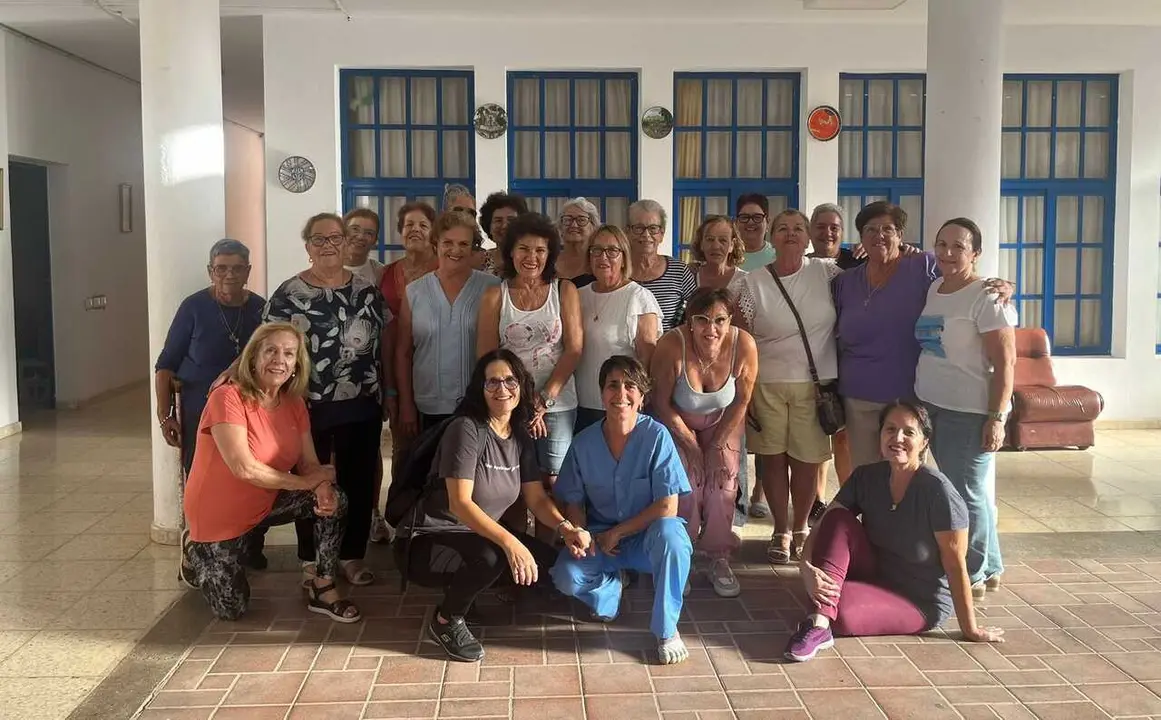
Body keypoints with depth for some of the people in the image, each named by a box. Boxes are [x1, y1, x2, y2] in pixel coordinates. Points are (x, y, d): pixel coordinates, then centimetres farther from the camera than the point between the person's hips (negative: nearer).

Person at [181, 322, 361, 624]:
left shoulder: (294, 404, -5)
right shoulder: (228, 397, -26)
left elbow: (309, 463, -8)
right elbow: (244, 468, -32)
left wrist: (323, 488, -31)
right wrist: (304, 482, -24)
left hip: (267, 503, 6)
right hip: (219, 517, -5)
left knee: (334, 499, -16)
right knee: (231, 610, 3)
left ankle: (323, 589, -4)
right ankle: (196, 554, 32)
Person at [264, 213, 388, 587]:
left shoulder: (367, 290, 5)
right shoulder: (288, 294, -4)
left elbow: (384, 343, 11)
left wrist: (385, 394, 9)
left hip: (362, 407, 3)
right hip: (308, 408, -2)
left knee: (358, 480, 8)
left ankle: (353, 555, 21)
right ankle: (312, 558, 20)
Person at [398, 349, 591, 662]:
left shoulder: (521, 436, 2)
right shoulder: (466, 429, -21)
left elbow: (537, 498, 2)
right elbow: (459, 503, -29)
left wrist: (565, 528, -18)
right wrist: (508, 541, -41)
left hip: (483, 535, 8)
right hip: (429, 541, -8)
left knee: (549, 564, -8)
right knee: (490, 557, -36)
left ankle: (468, 585, 12)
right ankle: (446, 620, -7)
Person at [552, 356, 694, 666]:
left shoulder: (656, 436, -16)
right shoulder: (584, 443, -7)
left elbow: (668, 507, -17)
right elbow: (573, 501, 4)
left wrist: (616, 533, -15)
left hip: (647, 534, -2)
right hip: (599, 538, 2)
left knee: (670, 533, -37)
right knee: (566, 577, -26)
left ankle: (667, 629, -17)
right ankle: (610, 586, 13)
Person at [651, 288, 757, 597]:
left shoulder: (744, 346, -28)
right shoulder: (672, 346, -33)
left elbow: (741, 403, -11)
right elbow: (662, 404, -18)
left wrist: (716, 446, -9)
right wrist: (691, 446, -13)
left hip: (723, 424, 2)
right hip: (678, 424, -2)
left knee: (723, 486, -10)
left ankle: (719, 560, 8)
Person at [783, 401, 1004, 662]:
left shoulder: (938, 491, -21)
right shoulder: (866, 478, -5)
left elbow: (955, 565, -18)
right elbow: (824, 528, -7)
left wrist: (971, 629, -14)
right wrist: (807, 568, -26)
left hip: (921, 601, -6)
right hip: (876, 577, 6)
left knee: (842, 610, -36)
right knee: (839, 519, -22)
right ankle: (819, 624, -28)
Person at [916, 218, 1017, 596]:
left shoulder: (986, 298, -11)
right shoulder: (931, 289, 10)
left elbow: (1004, 363, -14)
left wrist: (996, 417, -18)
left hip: (970, 411, -7)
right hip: (931, 407, 7)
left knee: (966, 493, 0)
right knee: (956, 490, 14)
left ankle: (972, 575, 14)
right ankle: (989, 566, 28)